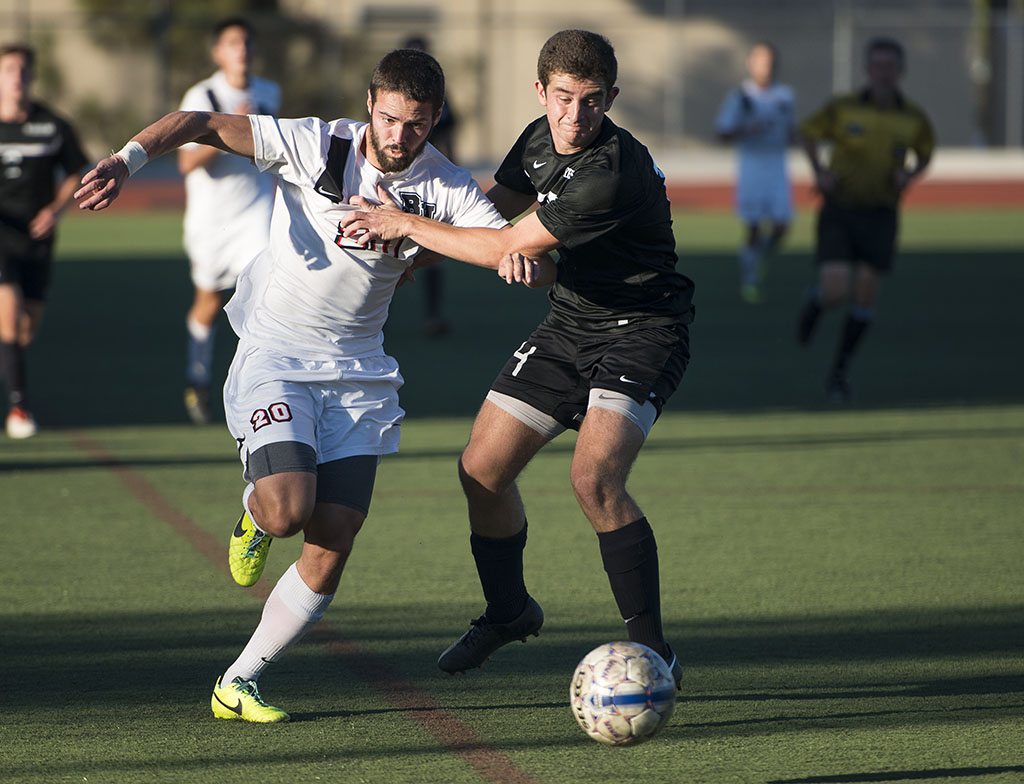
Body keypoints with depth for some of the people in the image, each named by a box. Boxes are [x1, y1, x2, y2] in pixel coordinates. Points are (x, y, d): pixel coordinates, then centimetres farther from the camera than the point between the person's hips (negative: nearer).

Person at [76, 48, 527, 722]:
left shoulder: (446, 189, -7)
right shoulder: (317, 146, -15)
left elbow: (522, 251, -14)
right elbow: (205, 124, -14)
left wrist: (521, 255, -40)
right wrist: (128, 160, -30)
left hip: (357, 372, 3)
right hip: (274, 356, -3)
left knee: (334, 540, -7)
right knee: (288, 509, -24)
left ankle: (238, 685, 8)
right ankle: (255, 514, 16)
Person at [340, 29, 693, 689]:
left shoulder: (612, 174, -29)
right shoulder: (539, 139, -1)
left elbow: (509, 245, -22)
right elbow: (498, 206, 18)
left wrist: (407, 225, -13)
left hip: (643, 331, -8)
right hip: (570, 324, 8)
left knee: (594, 479, -27)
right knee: (483, 469, 6)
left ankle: (652, 648, -17)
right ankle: (508, 612, 32)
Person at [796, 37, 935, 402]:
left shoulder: (914, 117, -4)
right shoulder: (843, 107, -9)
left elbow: (924, 153, 16)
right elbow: (809, 131, 10)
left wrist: (909, 175, -6)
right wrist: (819, 172, -5)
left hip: (880, 217, 2)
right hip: (839, 211, -2)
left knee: (864, 298, -3)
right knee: (835, 293, -14)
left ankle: (838, 373, 16)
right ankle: (814, 305, 25)